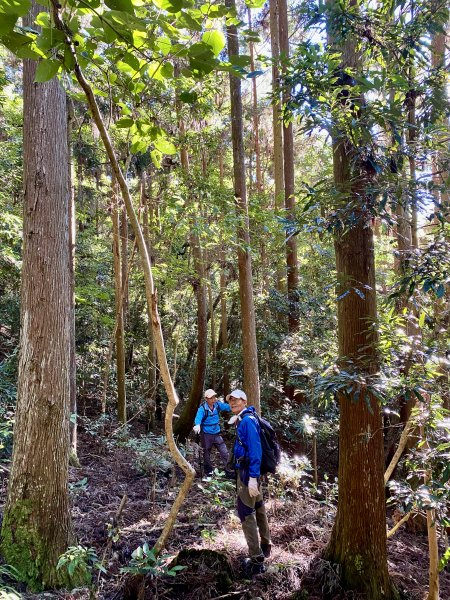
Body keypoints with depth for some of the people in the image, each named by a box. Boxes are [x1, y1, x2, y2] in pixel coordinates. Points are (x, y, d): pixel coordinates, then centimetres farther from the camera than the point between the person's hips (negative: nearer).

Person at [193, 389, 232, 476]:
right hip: (206, 434, -4)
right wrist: (197, 425, -54)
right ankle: (208, 472, 28)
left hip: (217, 433, 4)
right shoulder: (202, 408, -19)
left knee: (225, 452, 1)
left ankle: (229, 470, 12)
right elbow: (198, 417, -34)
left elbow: (227, 407, -1)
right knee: (207, 454, 11)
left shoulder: (217, 405, -3)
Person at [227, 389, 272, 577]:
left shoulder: (247, 420, -19)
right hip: (252, 471, 10)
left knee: (246, 512, -7)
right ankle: (265, 546, 39)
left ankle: (256, 560, -3)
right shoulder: (242, 420, 10)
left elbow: (255, 449, -25)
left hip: (248, 472, -10)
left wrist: (252, 477, -28)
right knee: (258, 507, 22)